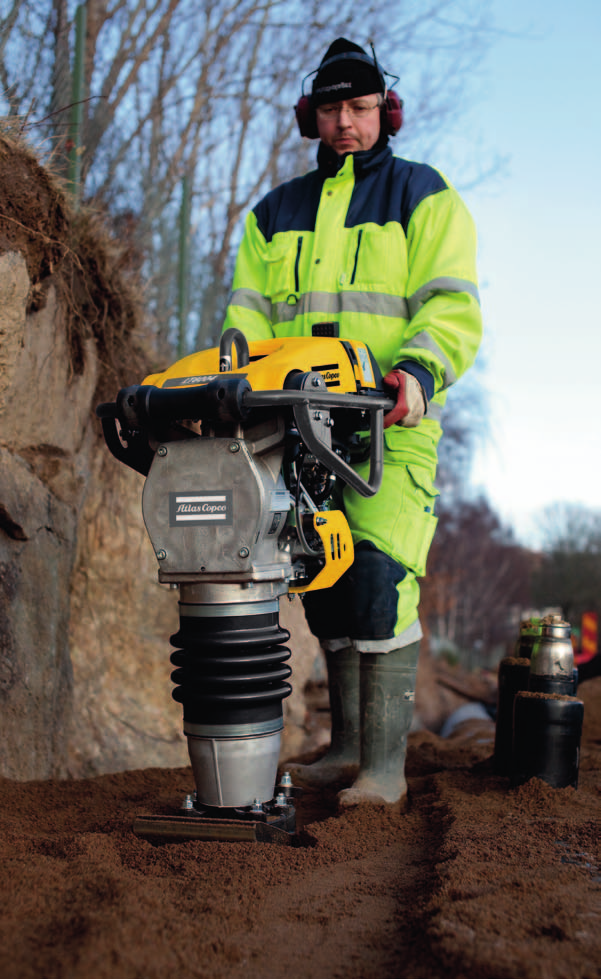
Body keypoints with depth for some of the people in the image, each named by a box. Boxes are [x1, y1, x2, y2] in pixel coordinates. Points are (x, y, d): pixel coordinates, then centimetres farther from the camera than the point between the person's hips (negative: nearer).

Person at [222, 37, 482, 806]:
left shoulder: (424, 196, 8)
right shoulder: (275, 215, 21)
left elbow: (453, 305, -2)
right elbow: (250, 316, 16)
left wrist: (421, 370, -21)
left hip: (391, 424, -5)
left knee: (380, 580, -14)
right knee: (324, 585, 6)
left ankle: (385, 763, -7)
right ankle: (345, 746, 17)